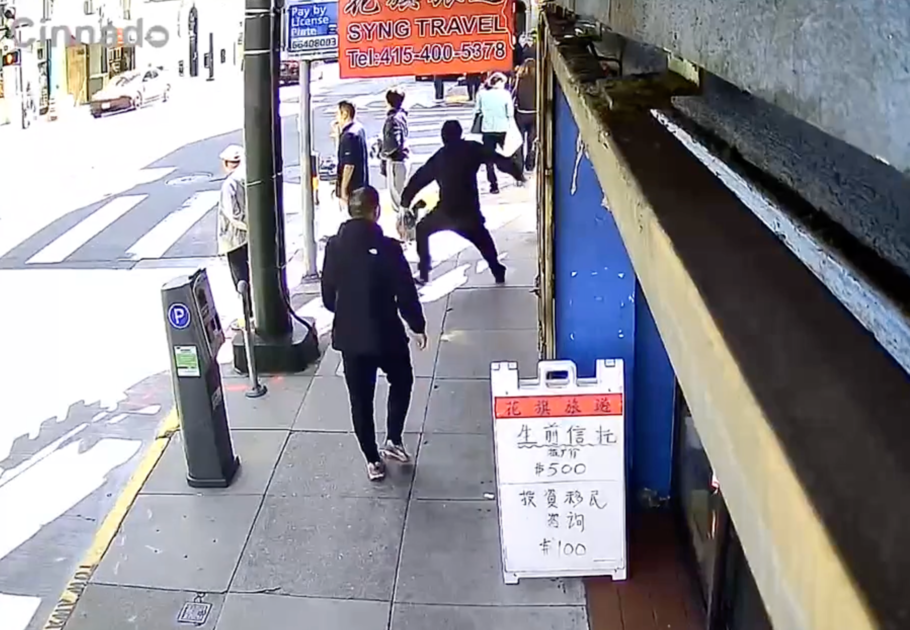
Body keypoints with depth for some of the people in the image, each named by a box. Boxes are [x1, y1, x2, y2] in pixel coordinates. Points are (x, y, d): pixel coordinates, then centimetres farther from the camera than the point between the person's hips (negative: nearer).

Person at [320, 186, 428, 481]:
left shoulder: (334, 247, -6)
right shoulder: (387, 247, -17)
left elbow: (328, 295, 3)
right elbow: (406, 293, -12)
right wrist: (418, 326, 3)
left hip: (349, 337, 3)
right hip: (386, 334, -3)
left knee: (360, 399, 14)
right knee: (401, 382, 25)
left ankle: (372, 461, 23)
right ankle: (393, 441, 23)